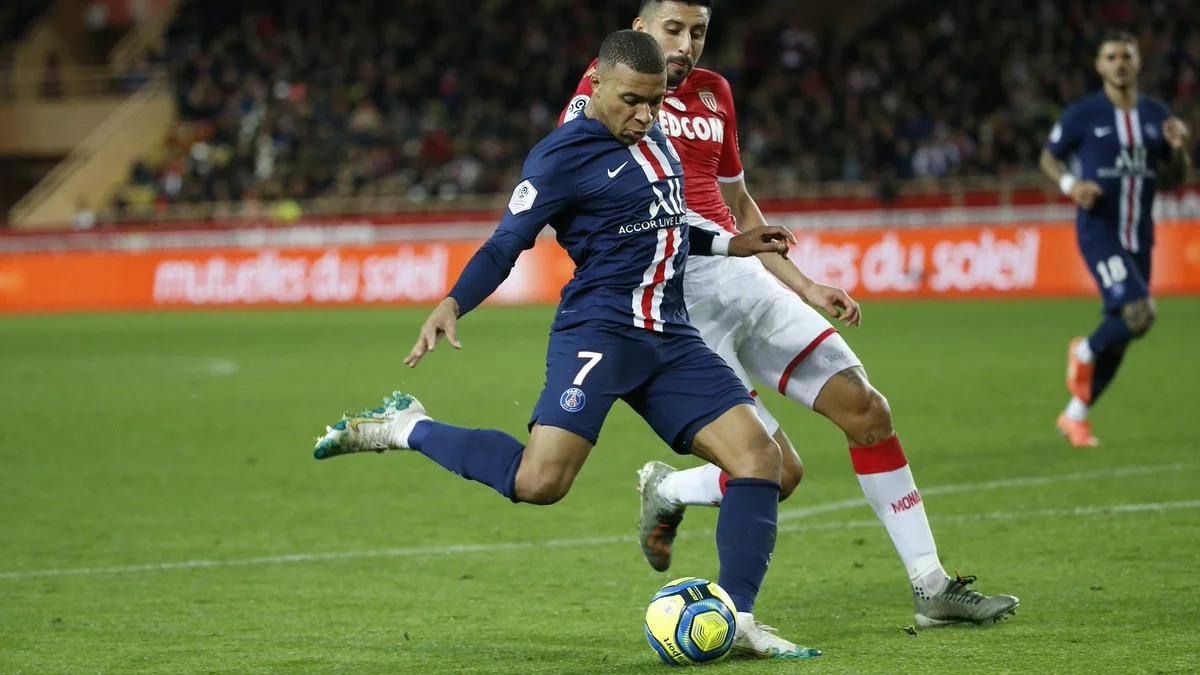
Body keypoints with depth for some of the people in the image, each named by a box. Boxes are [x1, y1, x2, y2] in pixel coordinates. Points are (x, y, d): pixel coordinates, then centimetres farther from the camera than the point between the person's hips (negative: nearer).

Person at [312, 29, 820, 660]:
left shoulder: (653, 136, 16)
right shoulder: (563, 155, -9)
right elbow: (507, 242, -11)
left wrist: (729, 244, 26)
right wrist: (453, 304, -26)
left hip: (669, 339, 7)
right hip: (598, 331, -7)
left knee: (758, 454, -6)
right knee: (539, 481, -23)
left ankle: (736, 621, 0)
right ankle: (404, 428, 0)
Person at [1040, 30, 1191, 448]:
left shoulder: (1156, 115, 8)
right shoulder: (1083, 114, -4)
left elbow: (1172, 180, 15)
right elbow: (1049, 157, 8)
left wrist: (1179, 149, -6)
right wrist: (1070, 184, -12)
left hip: (1139, 236, 5)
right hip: (1099, 231, -5)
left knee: (1118, 337, 8)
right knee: (1139, 313, -23)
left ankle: (1076, 414, 26)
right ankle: (1084, 353, 7)